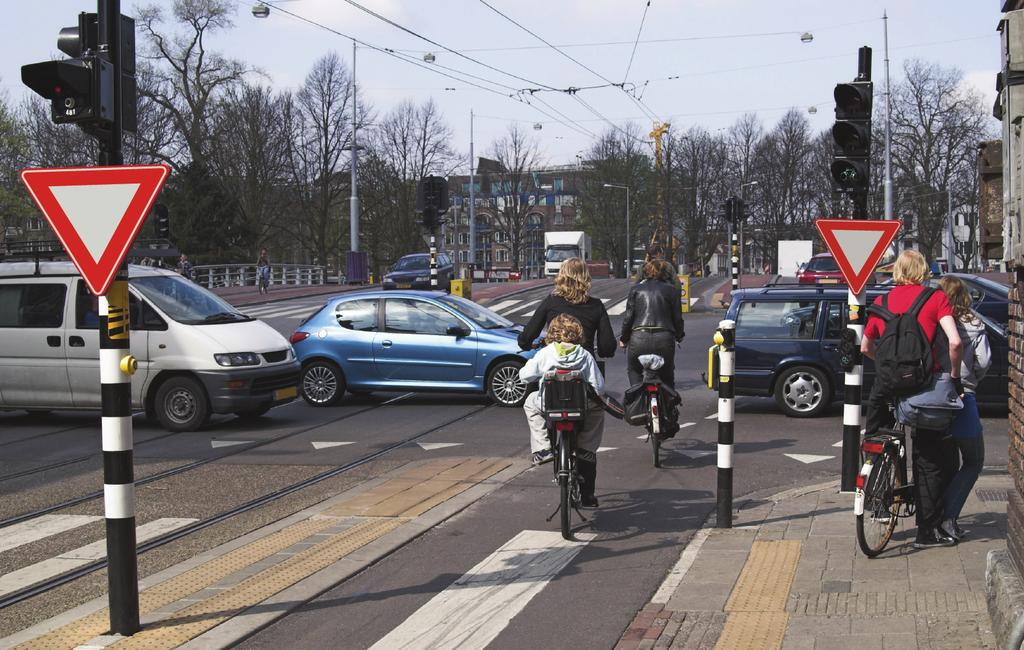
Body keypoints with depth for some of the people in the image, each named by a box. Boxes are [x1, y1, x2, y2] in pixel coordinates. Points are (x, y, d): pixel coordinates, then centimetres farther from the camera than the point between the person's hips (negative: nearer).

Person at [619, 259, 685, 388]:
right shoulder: (671, 291, 8)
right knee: (666, 377, 18)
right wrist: (679, 335, 26)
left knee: (633, 370, 21)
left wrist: (623, 338, 13)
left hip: (639, 338, 0)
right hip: (664, 339, 0)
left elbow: (628, 317, 4)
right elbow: (677, 318, 8)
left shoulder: (636, 289, 8)